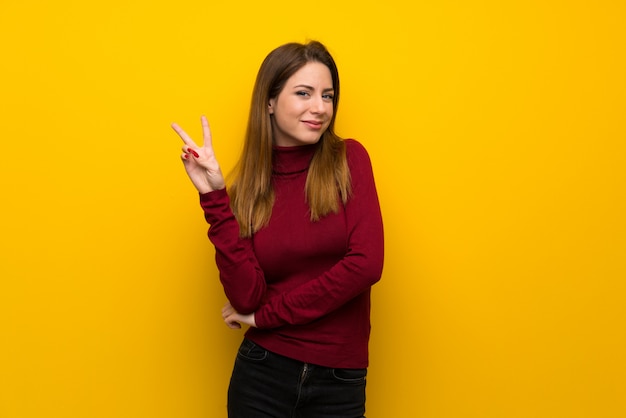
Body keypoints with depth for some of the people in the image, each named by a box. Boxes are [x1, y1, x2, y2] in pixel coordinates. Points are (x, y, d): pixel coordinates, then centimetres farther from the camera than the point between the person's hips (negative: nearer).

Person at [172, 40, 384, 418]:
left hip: (338, 379, -1)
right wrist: (215, 195, -14)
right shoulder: (247, 184, -1)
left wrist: (265, 316, -9)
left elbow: (366, 263, -16)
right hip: (263, 372, 1)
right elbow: (247, 297, -11)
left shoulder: (348, 160, -4)